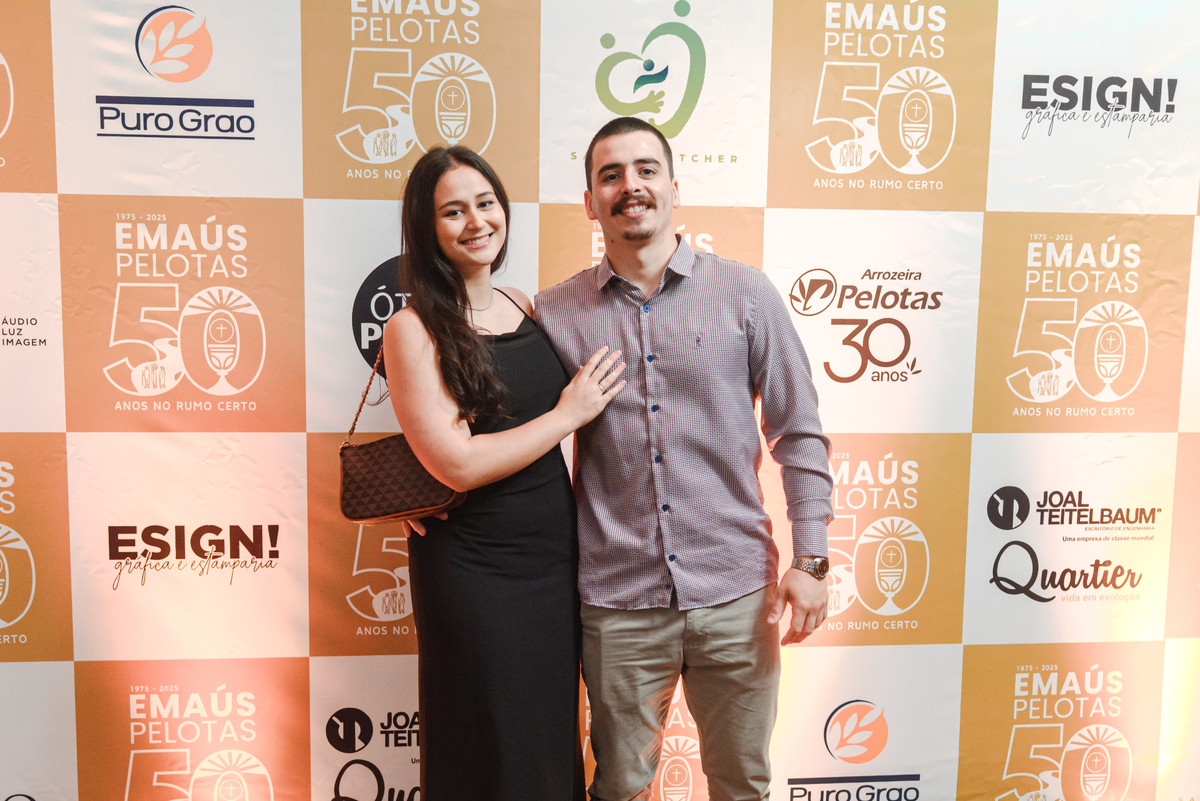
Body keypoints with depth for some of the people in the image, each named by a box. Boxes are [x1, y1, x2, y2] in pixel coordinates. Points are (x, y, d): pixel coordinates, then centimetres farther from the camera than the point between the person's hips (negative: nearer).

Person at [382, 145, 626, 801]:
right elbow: (457, 463, -20)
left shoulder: (524, 307, 5)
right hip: (474, 568, -5)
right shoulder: (413, 329, -13)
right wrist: (569, 414, -13)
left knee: (553, 734, 20)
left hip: (555, 556, 6)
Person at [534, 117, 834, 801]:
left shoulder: (746, 294, -1)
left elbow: (799, 432, 1)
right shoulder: (555, 314, 0)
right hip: (617, 599, 0)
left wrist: (810, 558, -3)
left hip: (736, 592, 0)